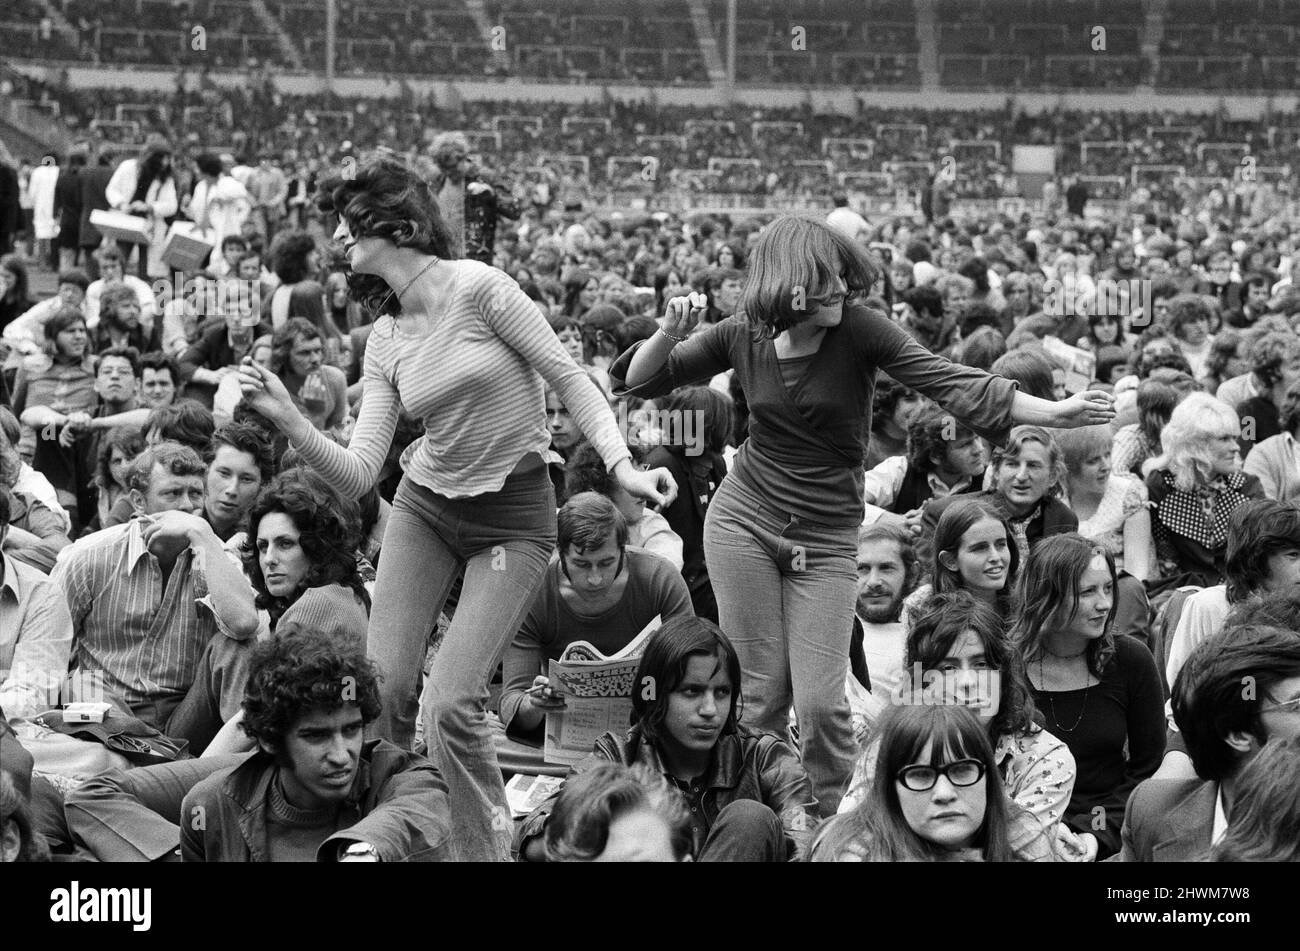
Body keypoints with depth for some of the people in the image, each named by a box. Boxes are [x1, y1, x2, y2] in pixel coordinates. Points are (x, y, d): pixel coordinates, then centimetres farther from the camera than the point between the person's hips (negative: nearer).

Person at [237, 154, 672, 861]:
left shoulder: (477, 286, -15)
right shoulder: (384, 341, 2)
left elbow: (569, 379, -10)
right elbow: (357, 477, -3)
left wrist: (622, 464, -21)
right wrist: (290, 422, -18)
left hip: (513, 516, -5)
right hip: (425, 507, 5)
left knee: (451, 704, -13)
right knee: (381, 688, -4)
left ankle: (486, 849, 6)